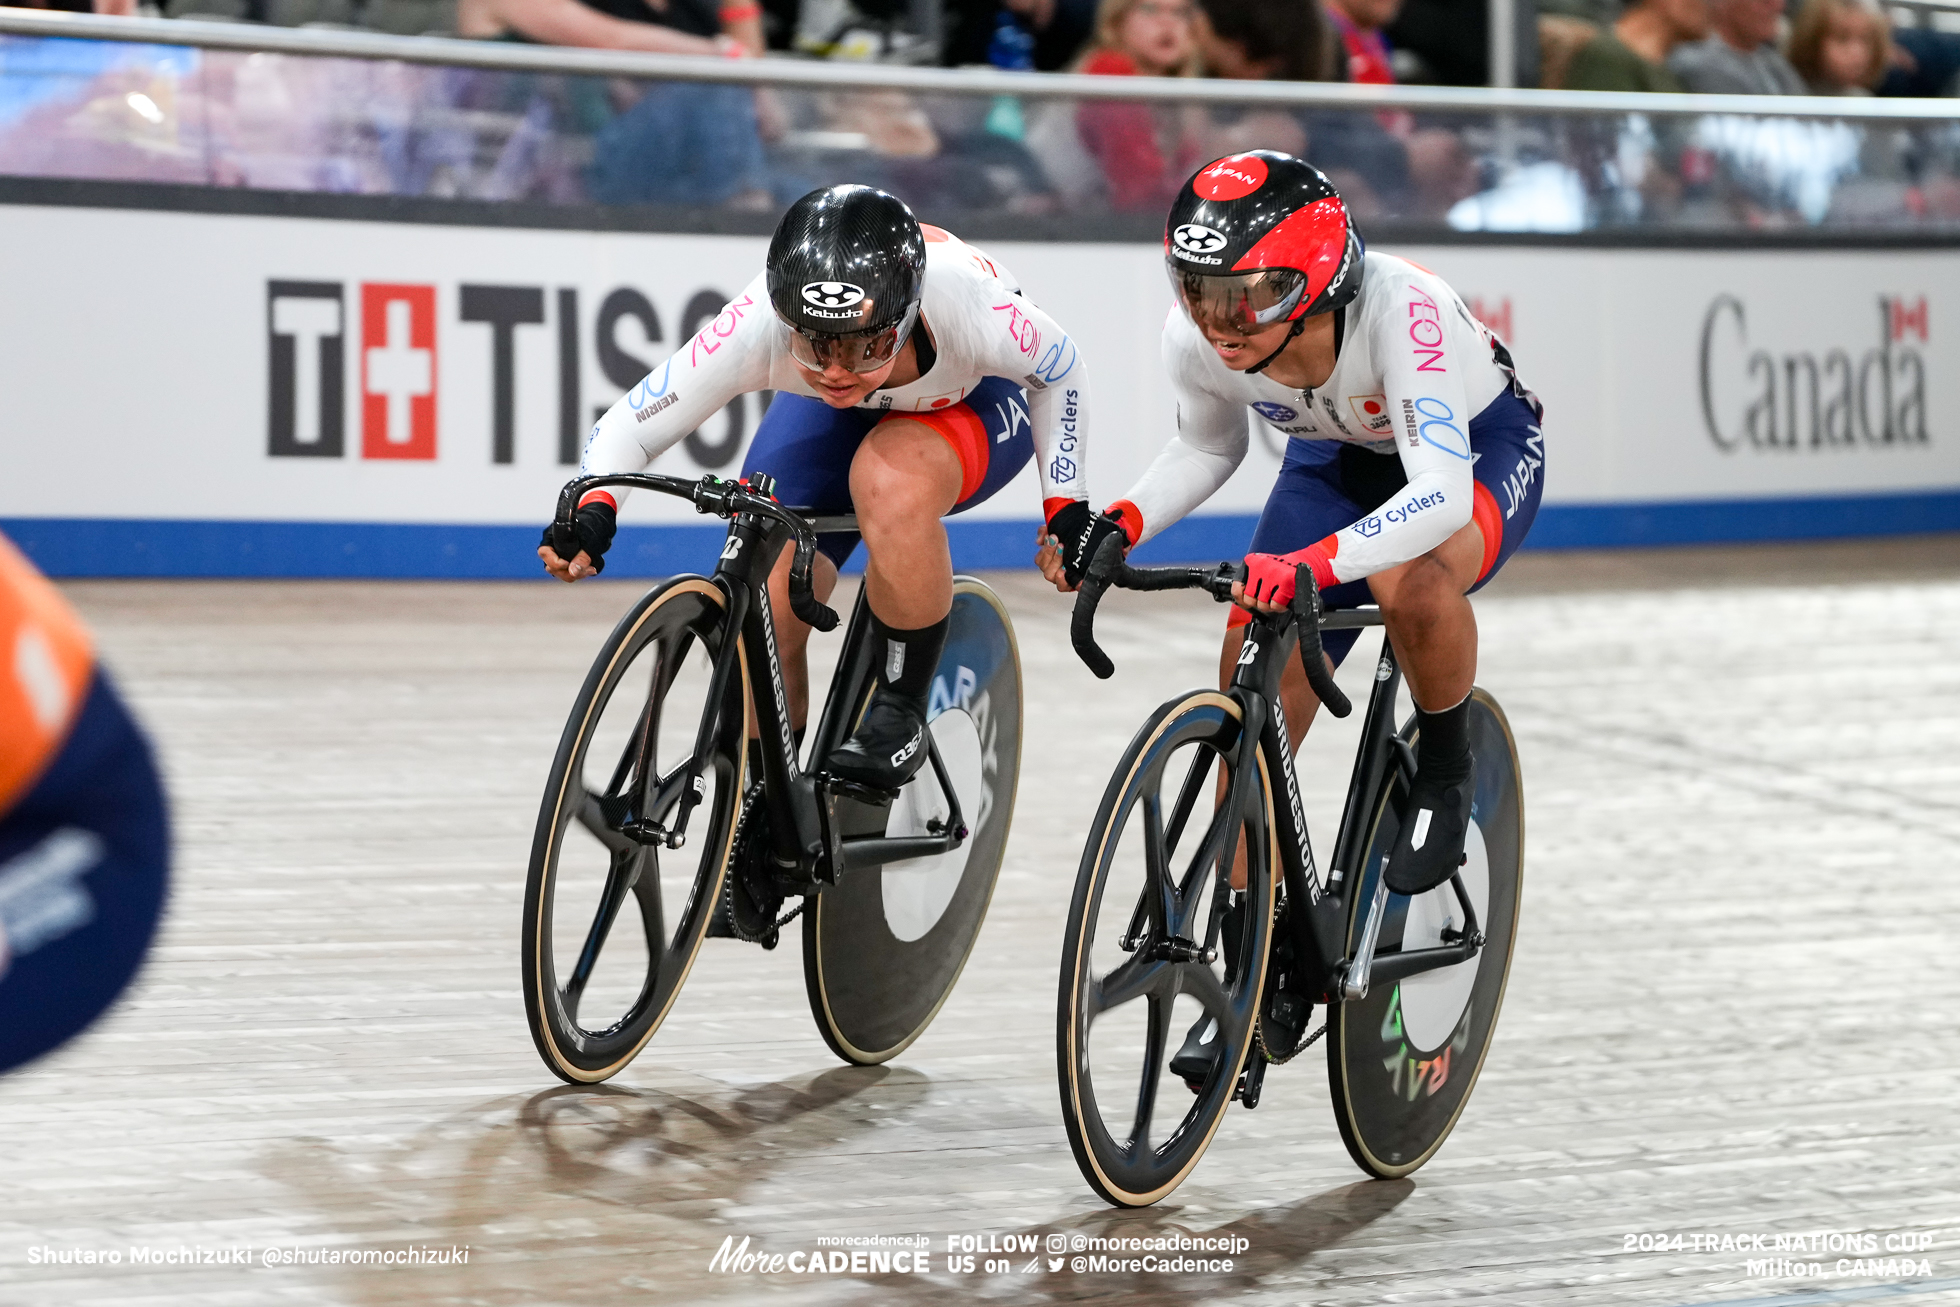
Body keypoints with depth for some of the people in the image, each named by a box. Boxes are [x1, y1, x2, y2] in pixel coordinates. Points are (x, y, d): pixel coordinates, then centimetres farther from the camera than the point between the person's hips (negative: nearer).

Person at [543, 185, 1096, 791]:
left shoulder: (969, 304, -40)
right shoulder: (758, 324, -37)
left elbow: (1061, 370, -17)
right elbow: (629, 423, -27)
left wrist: (1066, 507, -16)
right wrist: (590, 511, -45)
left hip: (976, 402, -2)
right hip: (831, 420, 3)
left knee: (889, 478, -37)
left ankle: (901, 711, -16)